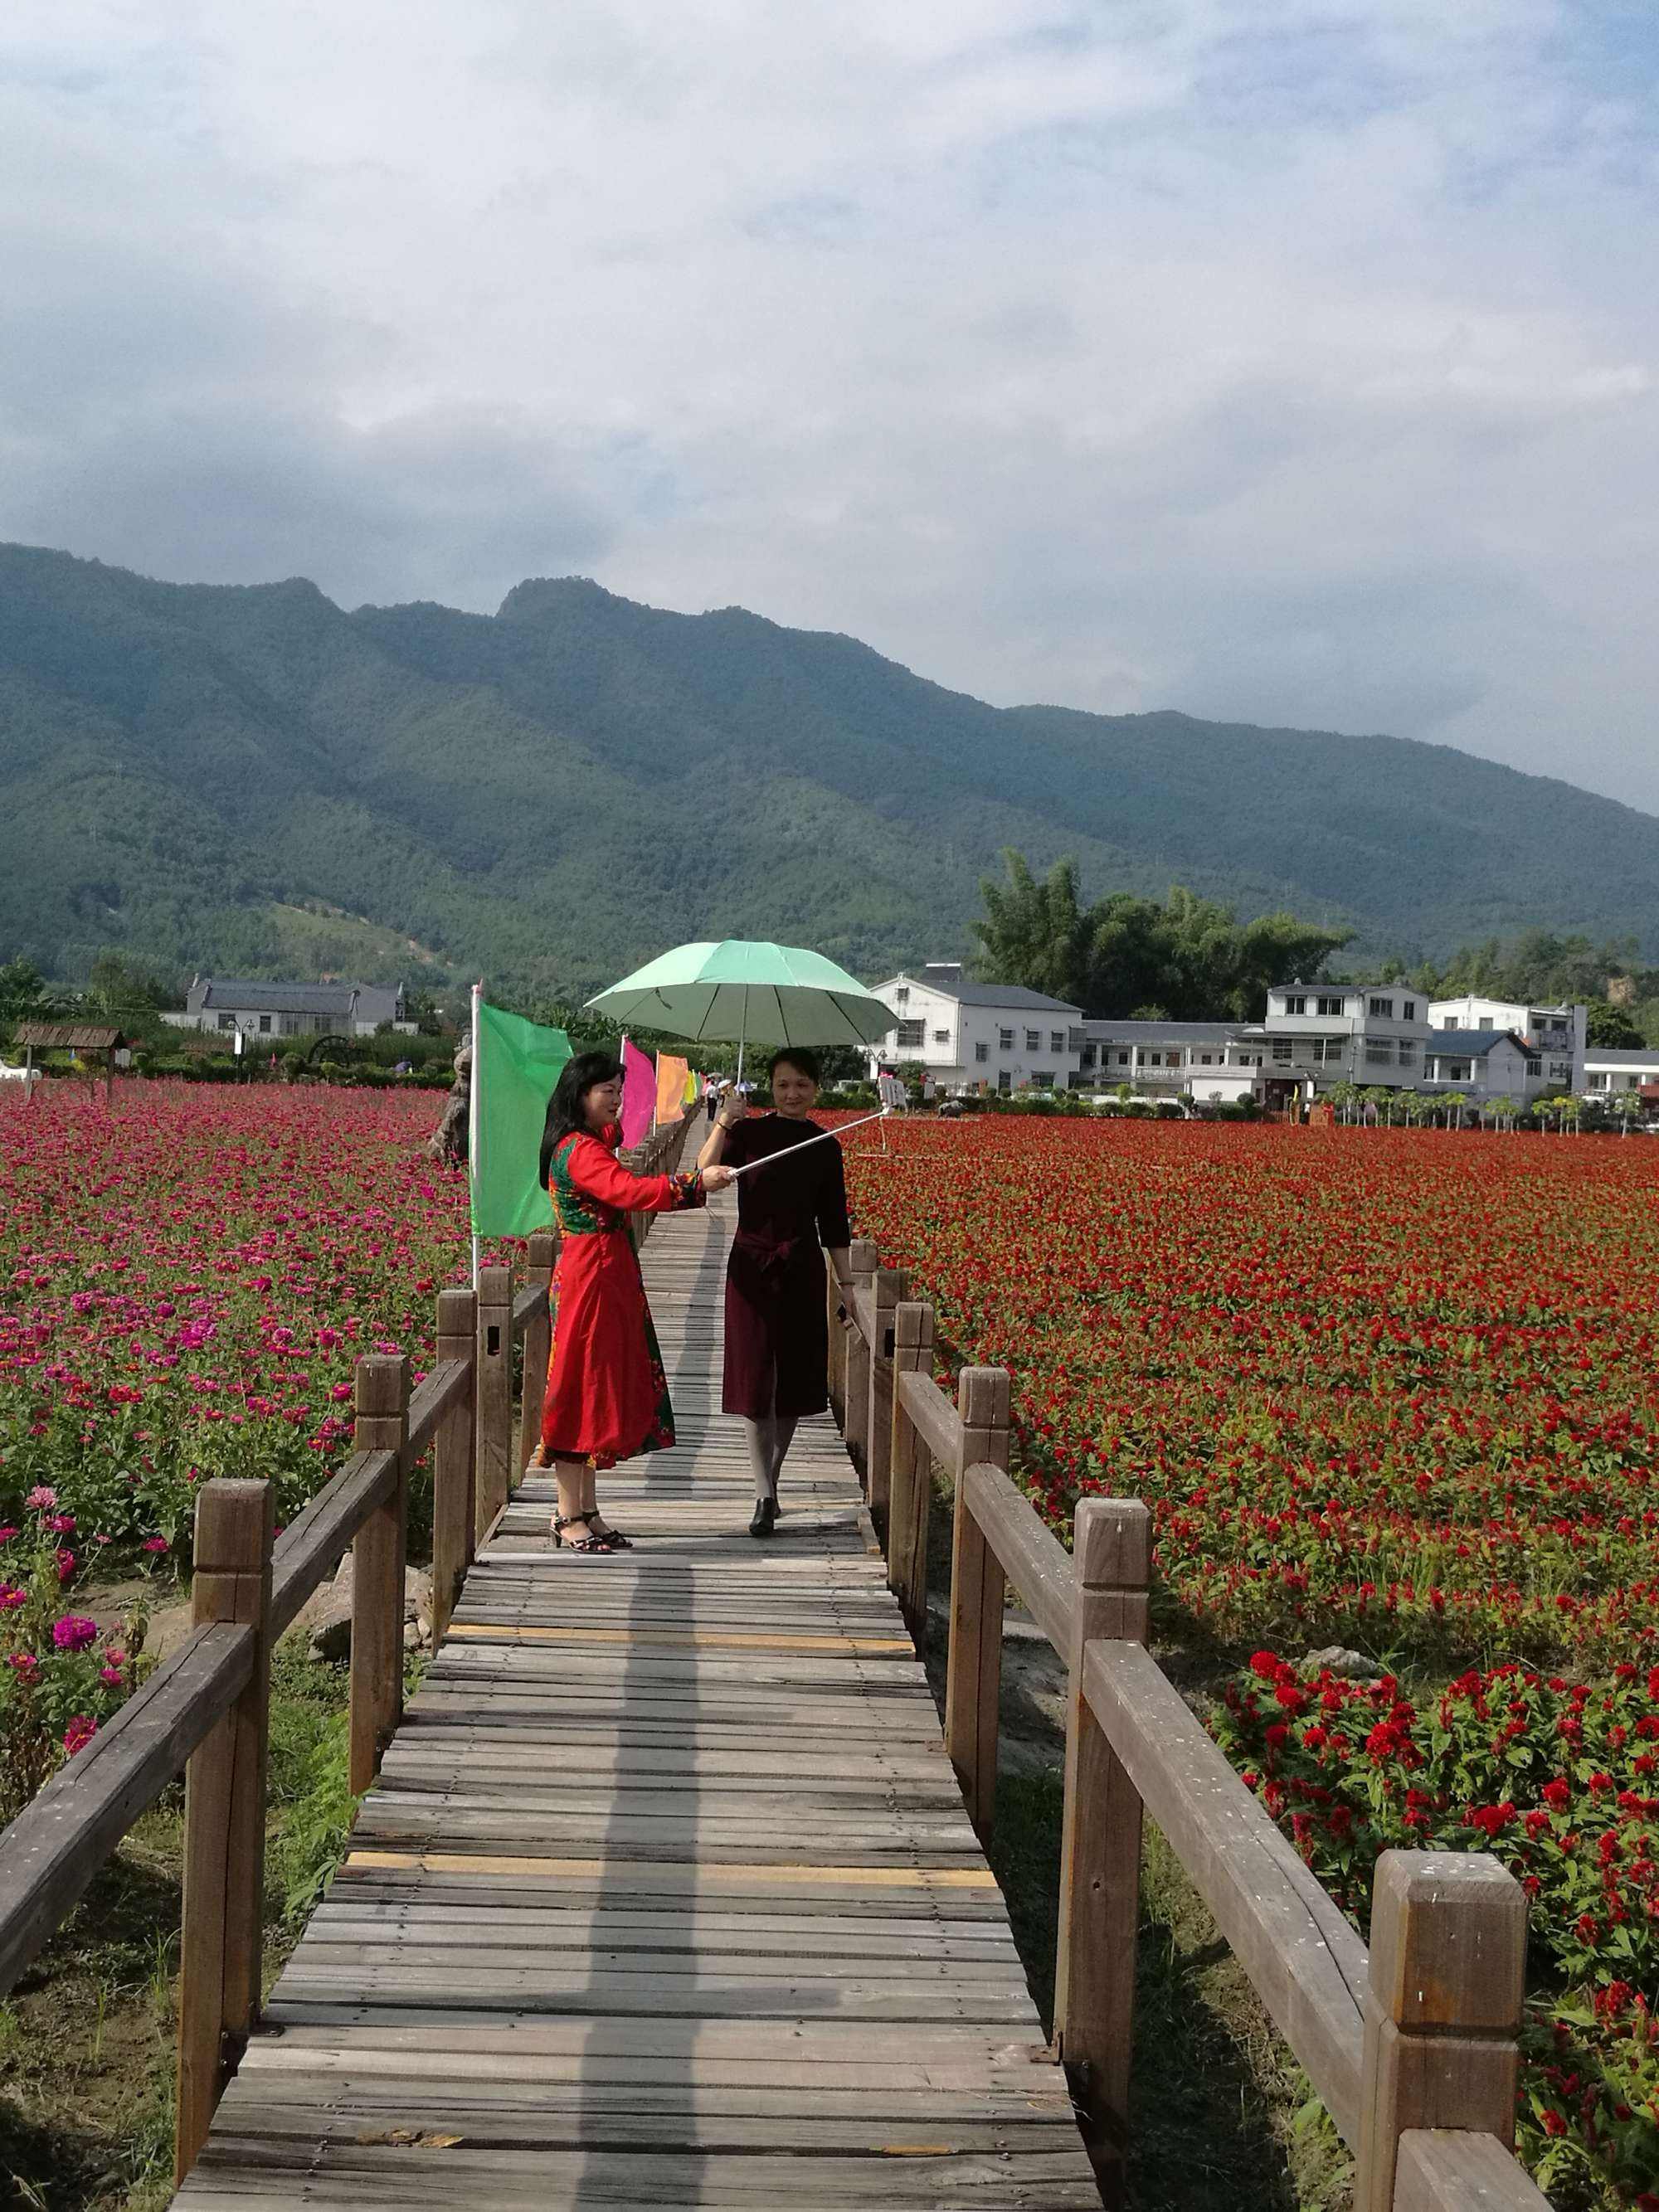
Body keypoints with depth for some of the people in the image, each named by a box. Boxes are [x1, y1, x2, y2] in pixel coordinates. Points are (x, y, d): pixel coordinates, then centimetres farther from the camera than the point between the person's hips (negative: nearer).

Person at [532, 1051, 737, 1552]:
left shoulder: (591, 1142, 16)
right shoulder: (580, 1150, -17)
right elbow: (631, 1191, -33)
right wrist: (697, 1183, -36)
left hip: (607, 1280, 11)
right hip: (591, 1280, -11)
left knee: (601, 1393, 13)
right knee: (582, 1394, -4)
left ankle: (586, 1514, 19)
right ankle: (570, 1518, 3)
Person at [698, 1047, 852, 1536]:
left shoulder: (825, 1146, 5)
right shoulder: (749, 1131, -3)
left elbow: (834, 1223, 9)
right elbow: (704, 1175, -19)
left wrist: (846, 1284, 6)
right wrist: (723, 1123, -30)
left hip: (801, 1271, 3)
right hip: (752, 1266, -2)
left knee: (794, 1378, 7)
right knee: (755, 1380, -4)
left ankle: (770, 1483, 23)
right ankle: (765, 1496, -2)